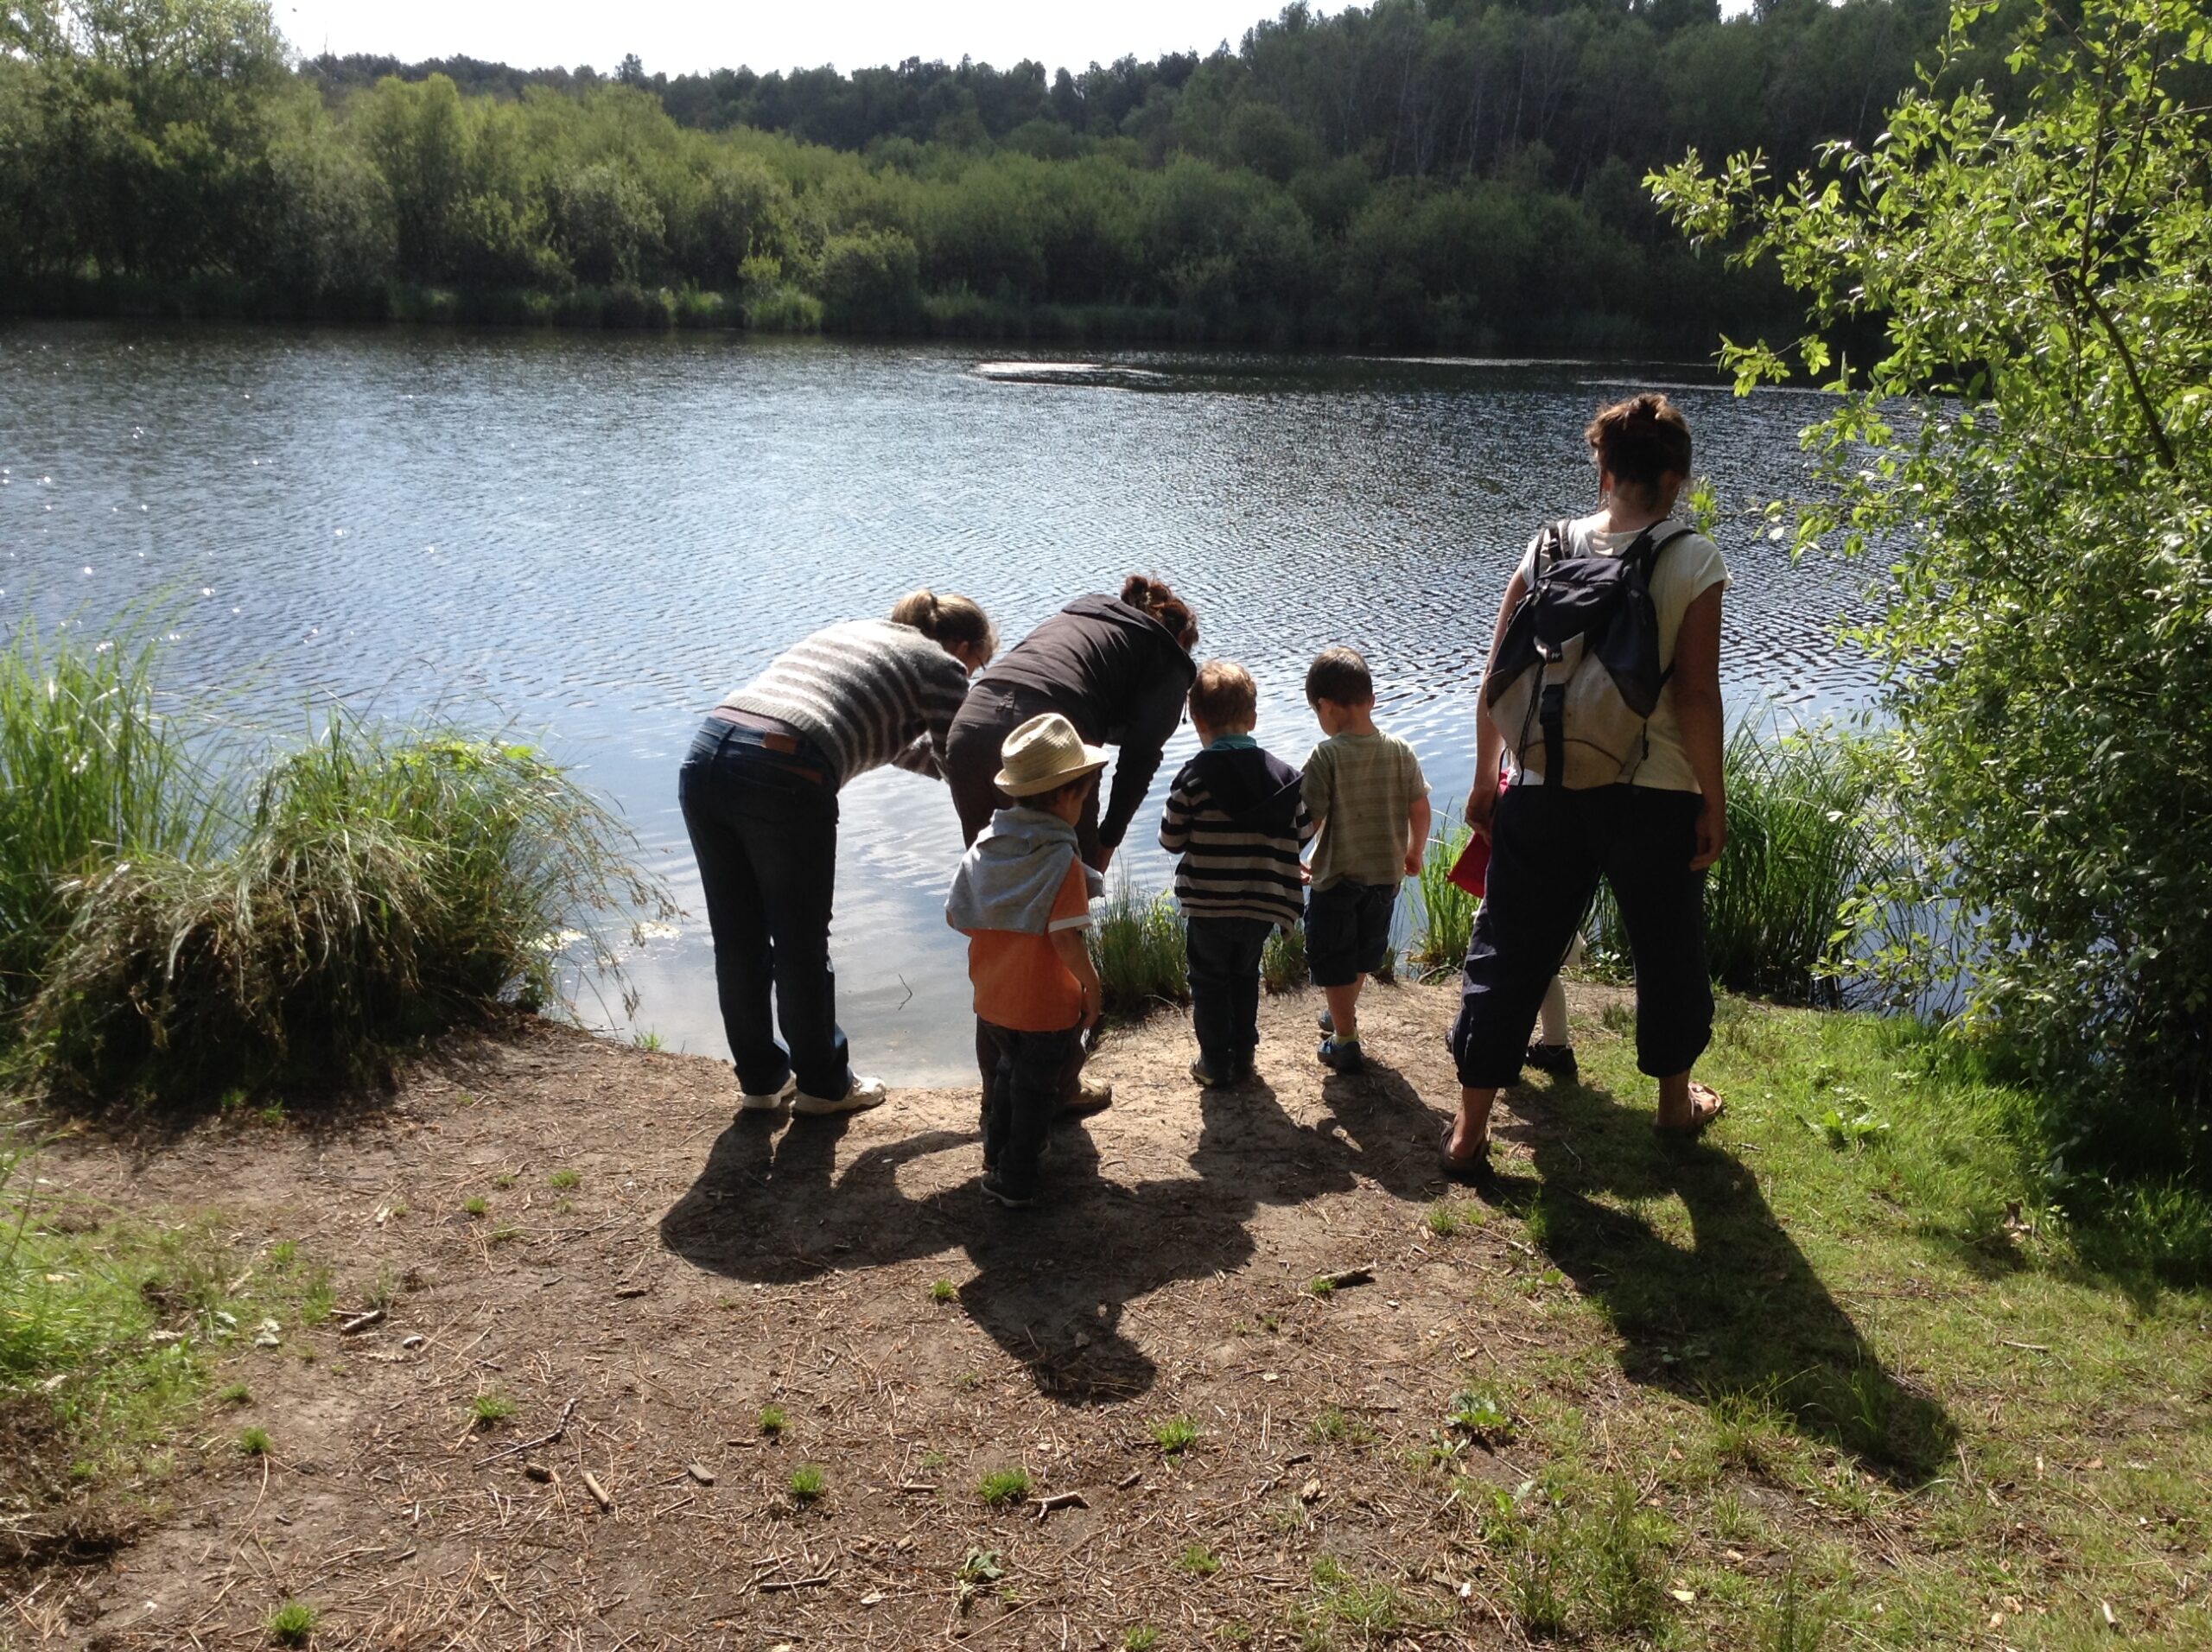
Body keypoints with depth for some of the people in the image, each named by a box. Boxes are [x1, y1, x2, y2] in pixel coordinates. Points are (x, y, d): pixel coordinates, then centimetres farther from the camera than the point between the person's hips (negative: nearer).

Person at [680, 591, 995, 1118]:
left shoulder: (852, 632, 32)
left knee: (737, 943, 18)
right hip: (784, 778, -7)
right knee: (801, 948, 11)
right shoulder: (941, 666, 10)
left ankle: (760, 1080, 34)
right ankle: (822, 1084, 28)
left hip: (704, 755, 7)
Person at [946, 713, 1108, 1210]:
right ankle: (1015, 1183, 22)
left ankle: (996, 1157, 44)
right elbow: (1066, 939, -26)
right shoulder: (1062, 860, -23)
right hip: (1047, 1008, -6)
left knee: (1007, 1071, 28)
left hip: (992, 1000, 6)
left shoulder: (984, 844, -5)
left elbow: (954, 915, 2)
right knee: (1035, 1090, 13)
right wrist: (1092, 985, -12)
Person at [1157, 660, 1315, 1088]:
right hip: (1262, 905, 3)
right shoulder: (1286, 775, -5)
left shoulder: (1192, 778, -16)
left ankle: (1215, 1063, 21)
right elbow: (1303, 834, 2)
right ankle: (1243, 1057, 29)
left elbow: (1171, 840, -9)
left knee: (1210, 982, 15)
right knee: (1246, 977, 22)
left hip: (1207, 906, -3)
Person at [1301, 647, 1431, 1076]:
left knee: (1334, 962, 11)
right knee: (1364, 954, 25)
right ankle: (1343, 1015, 46)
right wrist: (1414, 852, 17)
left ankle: (1345, 1042, 17)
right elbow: (1420, 807, 0)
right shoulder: (1400, 751, -5)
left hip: (1336, 877, -5)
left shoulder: (1326, 755, -19)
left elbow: (1311, 820, -19)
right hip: (1386, 874, 6)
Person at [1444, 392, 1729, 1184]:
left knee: (1507, 953, 9)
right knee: (1669, 952, 20)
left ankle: (1469, 1131, 10)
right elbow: (1695, 695, -11)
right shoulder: (1693, 559, -6)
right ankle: (1676, 1099, 39)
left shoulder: (1547, 548, 2)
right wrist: (1713, 804, -2)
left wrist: (1486, 778, 12)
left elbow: (1495, 678, 2)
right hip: (1654, 795, -2)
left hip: (1544, 791, 2)